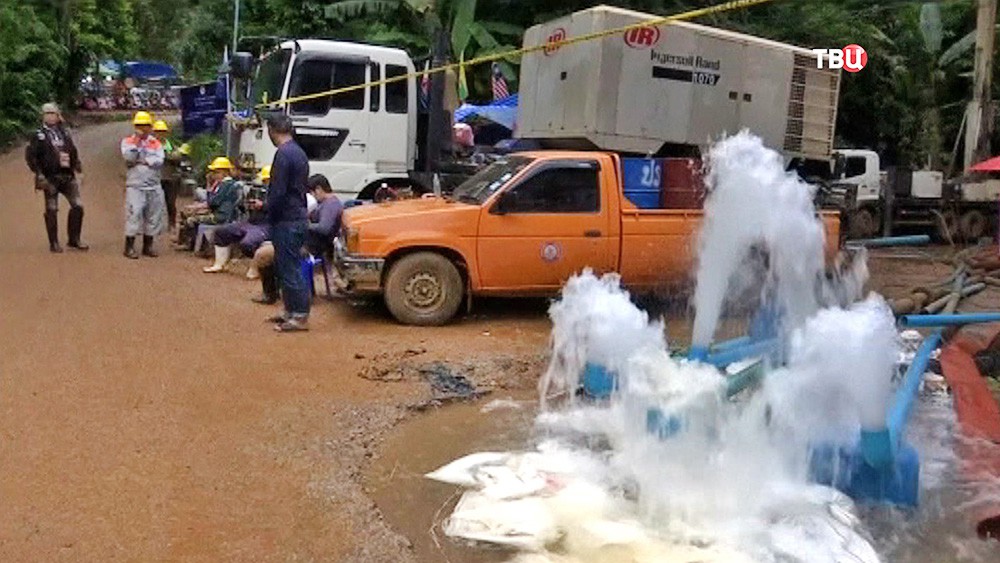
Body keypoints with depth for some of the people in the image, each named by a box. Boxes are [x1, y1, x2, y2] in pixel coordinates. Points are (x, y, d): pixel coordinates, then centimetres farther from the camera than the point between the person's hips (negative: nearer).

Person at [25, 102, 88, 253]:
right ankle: (54, 243, 9)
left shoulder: (65, 133, 12)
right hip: (50, 178, -4)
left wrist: (79, 170, 13)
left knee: (78, 206, -1)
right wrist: (39, 173, -13)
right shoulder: (39, 135, -2)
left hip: (68, 177, 4)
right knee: (52, 210, 1)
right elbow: (30, 155, -5)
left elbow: (74, 153, 21)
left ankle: (74, 239, 11)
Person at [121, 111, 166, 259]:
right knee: (134, 214, -10)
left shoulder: (156, 143, 11)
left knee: (153, 216, 6)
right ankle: (129, 246, -5)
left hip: (154, 186, 3)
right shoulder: (127, 141, 7)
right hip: (135, 185, -3)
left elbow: (159, 161, -5)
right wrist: (136, 143, -11)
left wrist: (142, 161, -10)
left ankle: (148, 246, 17)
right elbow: (128, 159, -10)